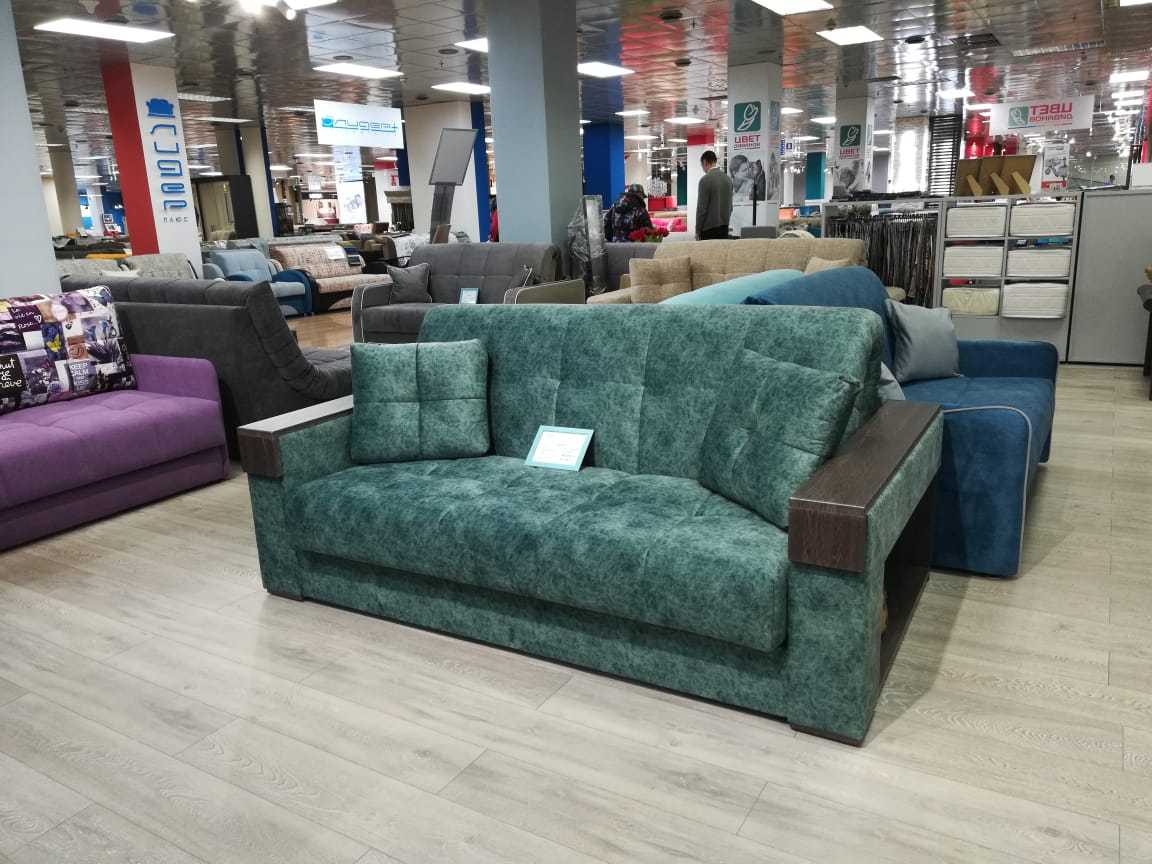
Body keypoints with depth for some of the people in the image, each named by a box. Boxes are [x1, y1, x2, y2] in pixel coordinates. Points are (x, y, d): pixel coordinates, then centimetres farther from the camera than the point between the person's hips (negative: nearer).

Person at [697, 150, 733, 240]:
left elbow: (701, 208, -13)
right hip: (724, 227, 7)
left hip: (709, 229, -7)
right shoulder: (727, 178, 9)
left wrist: (698, 231, -6)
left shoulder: (705, 180, -12)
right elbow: (730, 206, 14)